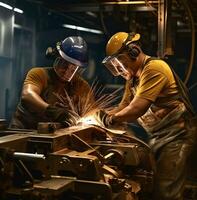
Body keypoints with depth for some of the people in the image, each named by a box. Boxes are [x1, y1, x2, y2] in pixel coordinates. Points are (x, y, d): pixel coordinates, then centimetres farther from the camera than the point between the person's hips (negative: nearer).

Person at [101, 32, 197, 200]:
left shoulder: (154, 68, -20)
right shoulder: (133, 75, 11)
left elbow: (137, 109, -26)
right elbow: (125, 106, 11)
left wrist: (112, 119, -11)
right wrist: (103, 116, -5)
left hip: (176, 134, -10)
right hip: (157, 135, 10)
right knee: (152, 185, 14)